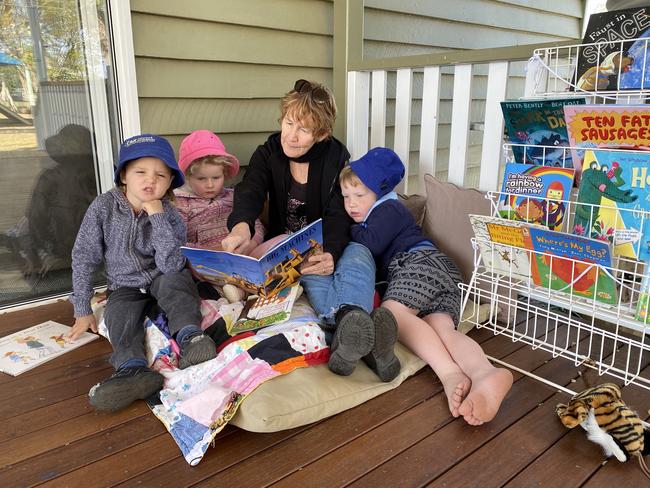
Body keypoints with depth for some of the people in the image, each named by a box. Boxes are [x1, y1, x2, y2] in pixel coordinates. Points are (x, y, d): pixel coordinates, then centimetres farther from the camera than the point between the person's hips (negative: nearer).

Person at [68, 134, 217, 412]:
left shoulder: (169, 216, -11)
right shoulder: (103, 207, -10)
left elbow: (171, 267, -24)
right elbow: (84, 258, -5)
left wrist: (157, 217, -28)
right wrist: (83, 311, -5)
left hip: (162, 281, -1)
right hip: (125, 287, 1)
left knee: (175, 280, -32)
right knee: (119, 316, -28)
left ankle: (189, 336, -48)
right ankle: (134, 370, -49)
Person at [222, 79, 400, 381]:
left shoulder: (336, 157, -2)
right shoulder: (267, 155, 0)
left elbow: (338, 215, -14)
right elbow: (249, 192, -21)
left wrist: (330, 253, -38)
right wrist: (241, 225, -48)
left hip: (327, 248, 0)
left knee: (360, 254, -35)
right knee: (316, 276, -36)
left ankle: (346, 335, -63)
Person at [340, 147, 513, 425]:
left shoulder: (386, 208, 11)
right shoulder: (389, 210, 40)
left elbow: (371, 245, -5)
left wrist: (352, 230, 13)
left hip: (418, 260, -8)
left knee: (391, 312, -30)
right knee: (443, 328, -20)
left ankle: (450, 374, -48)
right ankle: (486, 373, -50)